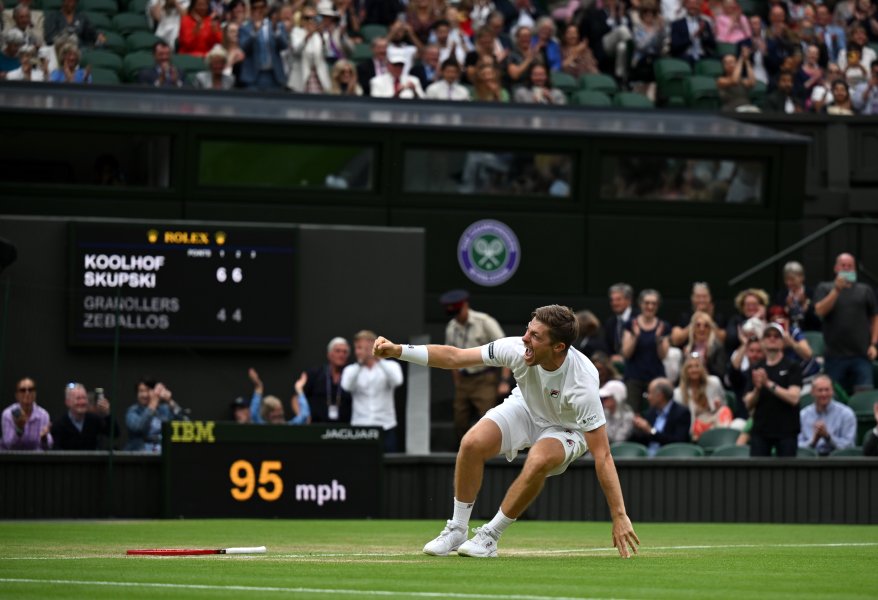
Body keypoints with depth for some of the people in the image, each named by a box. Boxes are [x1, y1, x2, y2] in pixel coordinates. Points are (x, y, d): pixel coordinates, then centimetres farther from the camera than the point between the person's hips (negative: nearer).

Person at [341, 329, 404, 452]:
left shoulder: (390, 366, 6)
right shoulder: (351, 370, 10)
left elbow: (396, 381, -16)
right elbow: (347, 386, -12)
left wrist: (379, 360, -23)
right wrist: (359, 363, -19)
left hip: (386, 427, -1)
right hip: (359, 428, 1)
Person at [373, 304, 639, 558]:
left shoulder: (583, 385, -38)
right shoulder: (517, 349, -29)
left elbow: (603, 455, -35)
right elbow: (455, 357, -18)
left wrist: (619, 517, -36)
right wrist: (398, 351, -26)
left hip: (566, 429, -4)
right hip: (525, 408, 4)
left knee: (538, 461, -35)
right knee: (472, 443, -22)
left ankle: (490, 536, -15)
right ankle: (456, 530, -3)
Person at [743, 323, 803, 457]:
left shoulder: (792, 368, -1)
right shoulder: (755, 370, 10)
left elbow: (793, 398, -13)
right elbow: (748, 404, 7)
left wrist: (769, 384, -20)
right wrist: (757, 388, -14)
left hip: (786, 431, -3)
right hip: (760, 431, 3)